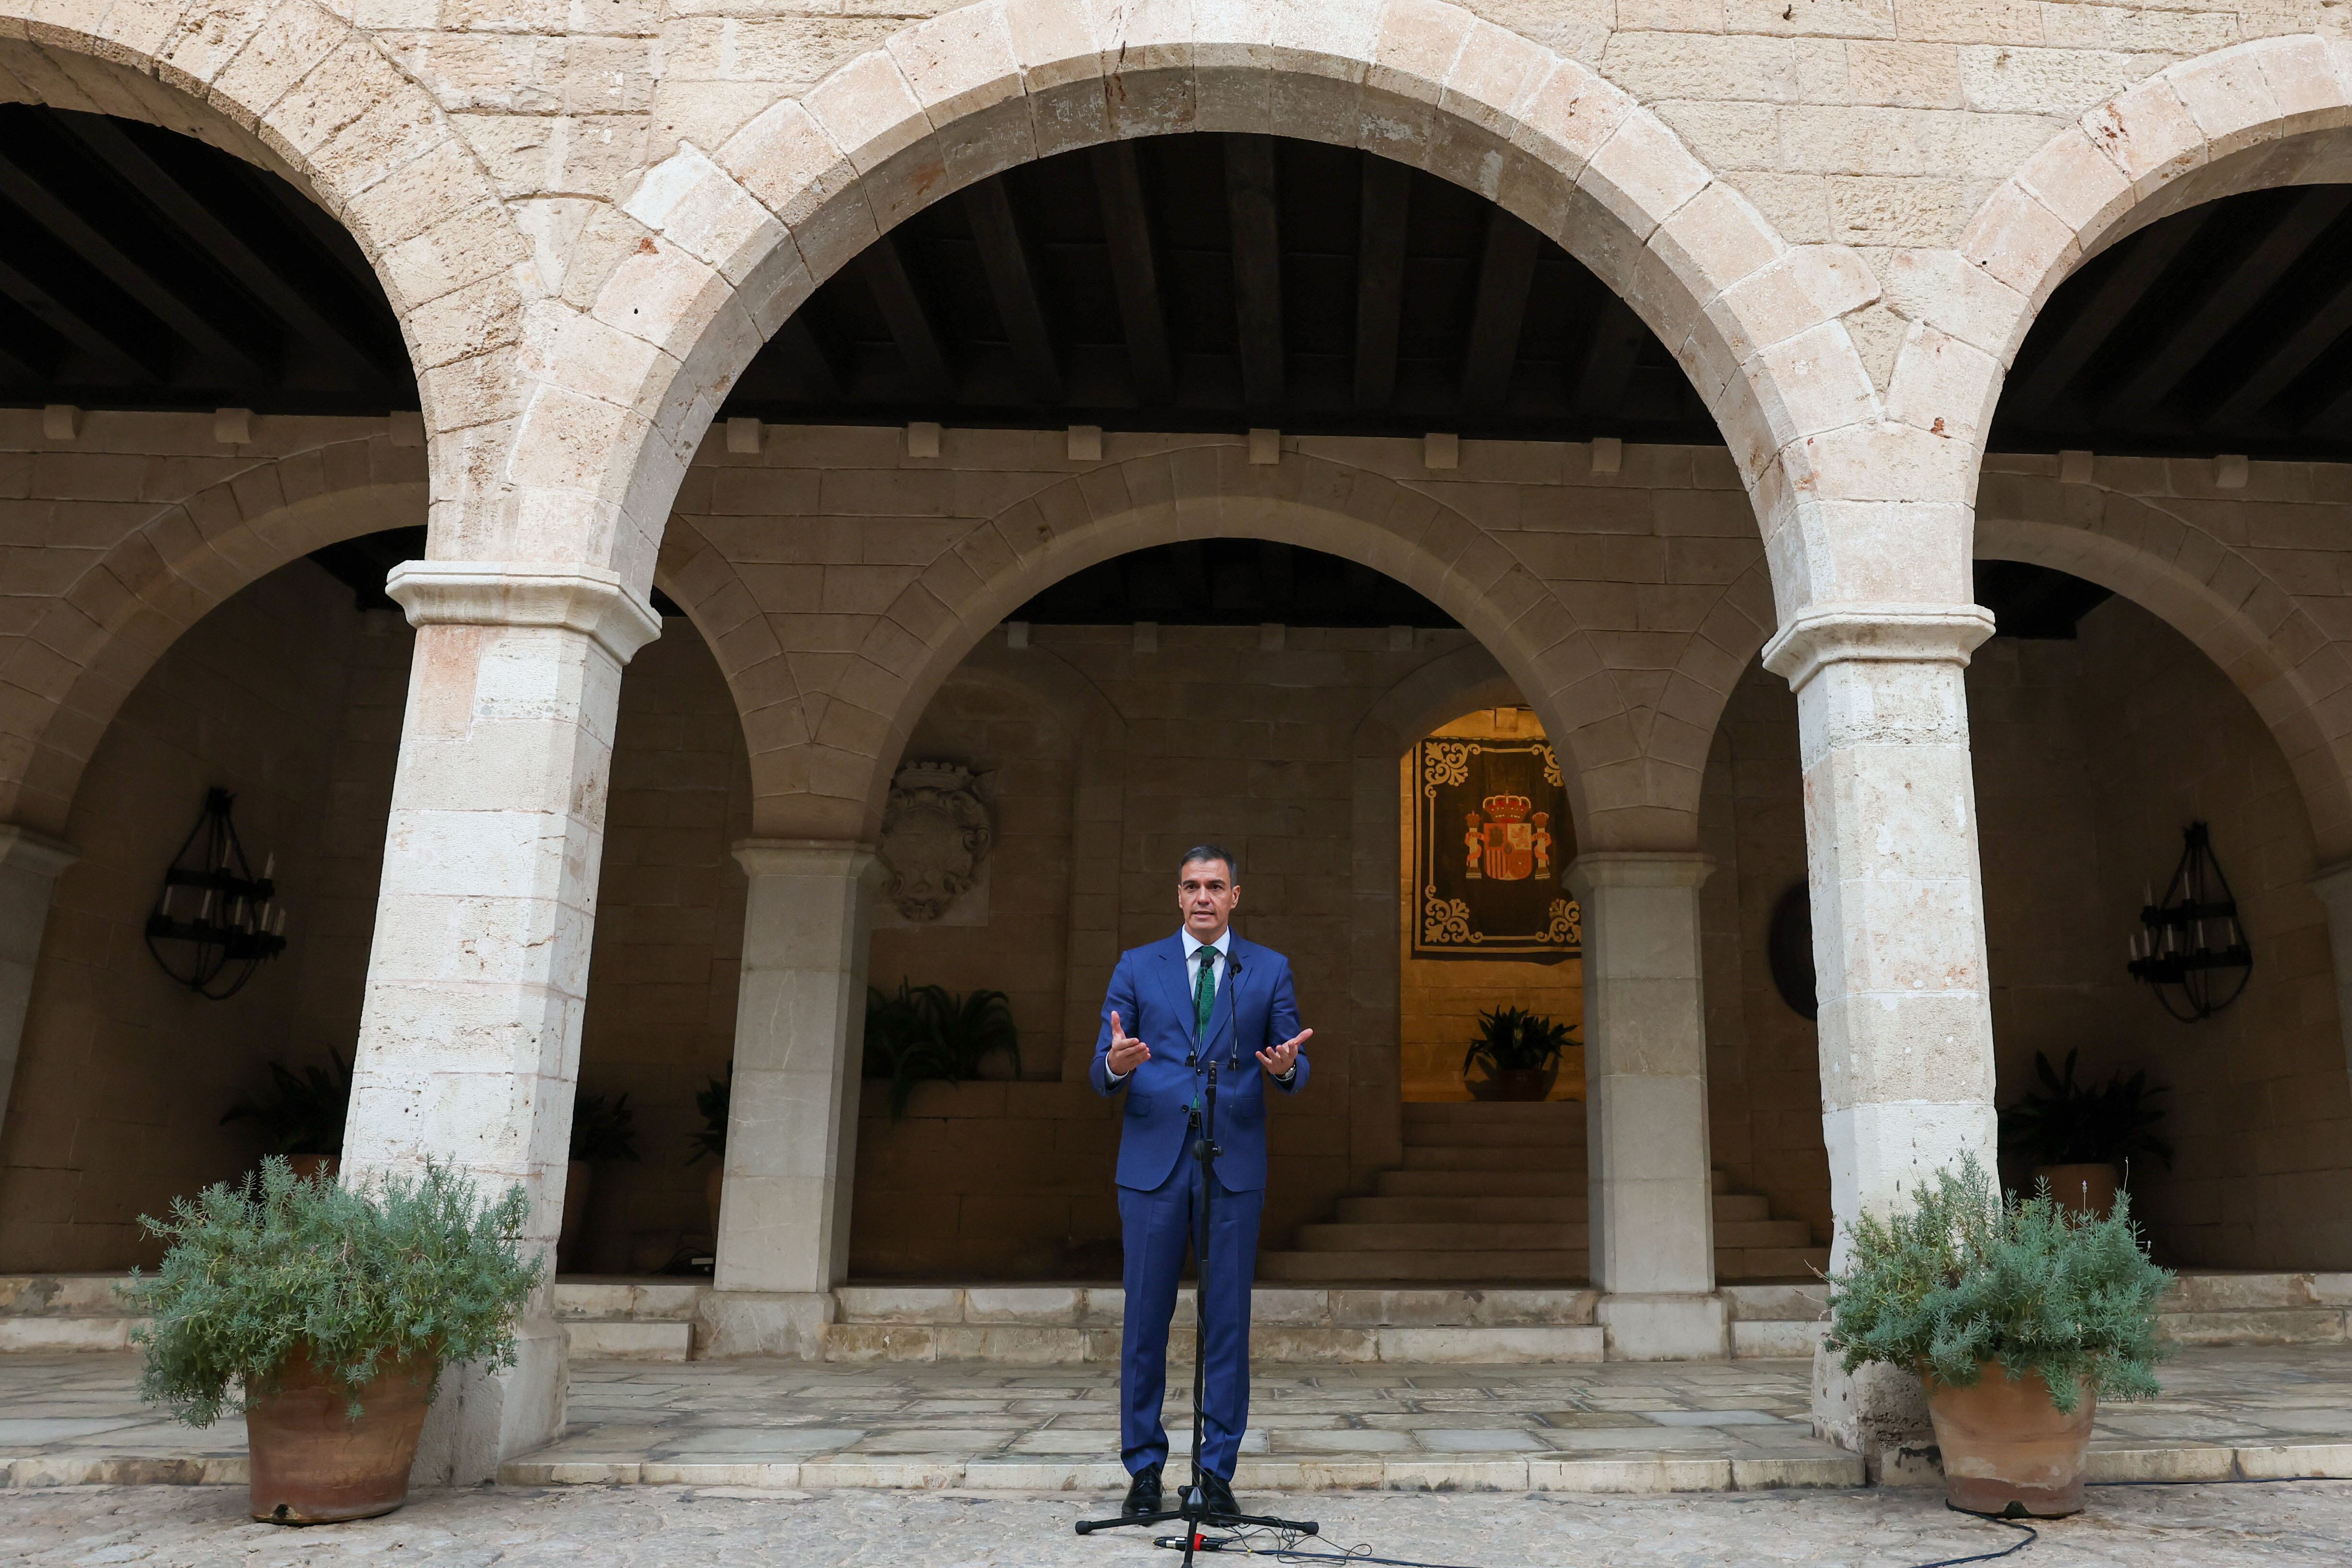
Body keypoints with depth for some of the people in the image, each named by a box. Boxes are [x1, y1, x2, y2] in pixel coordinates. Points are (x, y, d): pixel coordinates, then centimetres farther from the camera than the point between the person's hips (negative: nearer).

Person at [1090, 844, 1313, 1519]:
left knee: (1228, 1321, 3)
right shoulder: (1136, 967, 7)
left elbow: (1296, 1069, 5)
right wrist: (1117, 1063, -20)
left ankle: (1217, 1470, 15)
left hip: (1234, 1165, 0)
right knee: (1146, 1319, 4)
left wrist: (1287, 1066, -18)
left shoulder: (1270, 970, 8)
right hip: (1153, 1162, 0)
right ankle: (1144, 1468, 16)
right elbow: (1101, 1073, 4)